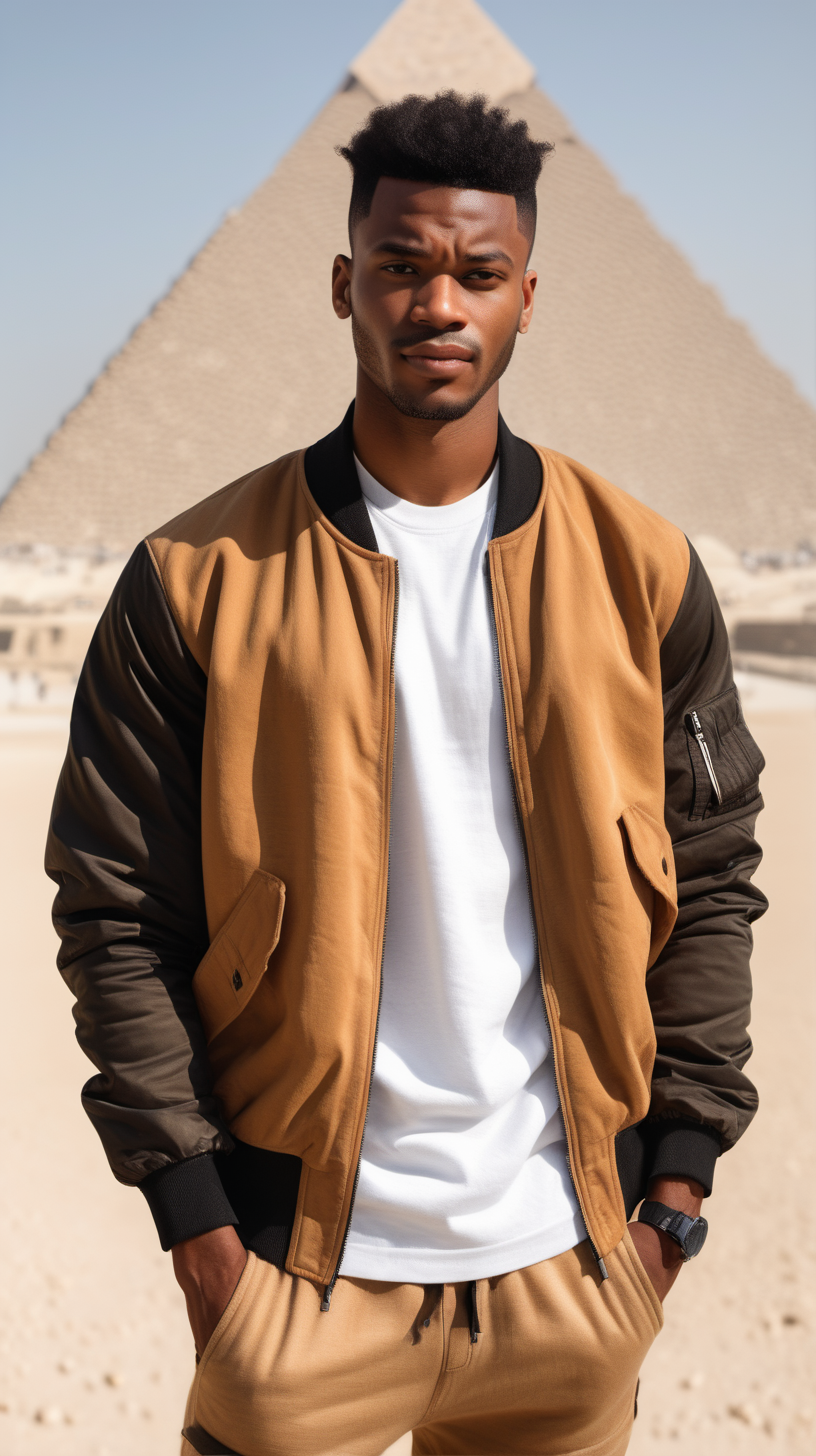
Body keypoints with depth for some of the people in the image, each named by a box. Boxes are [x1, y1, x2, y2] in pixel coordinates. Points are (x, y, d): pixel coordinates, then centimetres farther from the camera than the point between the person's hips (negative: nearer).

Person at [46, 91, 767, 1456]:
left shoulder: (639, 568, -1)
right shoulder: (199, 577, -6)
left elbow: (712, 877, 5)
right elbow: (116, 909, -4)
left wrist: (681, 1167, 1)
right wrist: (194, 1210, -6)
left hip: (572, 1249, 2)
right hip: (303, 1257, -1)